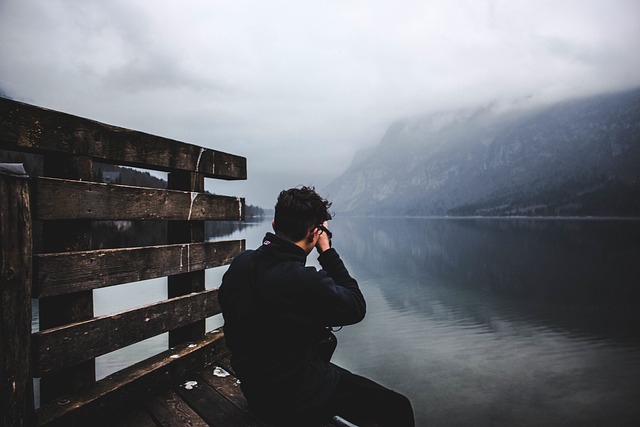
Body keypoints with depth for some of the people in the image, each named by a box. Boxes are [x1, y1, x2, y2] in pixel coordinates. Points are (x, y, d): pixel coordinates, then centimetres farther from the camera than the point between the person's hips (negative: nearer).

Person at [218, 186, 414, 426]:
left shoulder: (239, 263, -9)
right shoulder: (306, 282, -31)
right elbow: (357, 308, -14)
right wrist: (327, 251, -12)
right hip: (297, 402, -8)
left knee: (325, 339, 32)